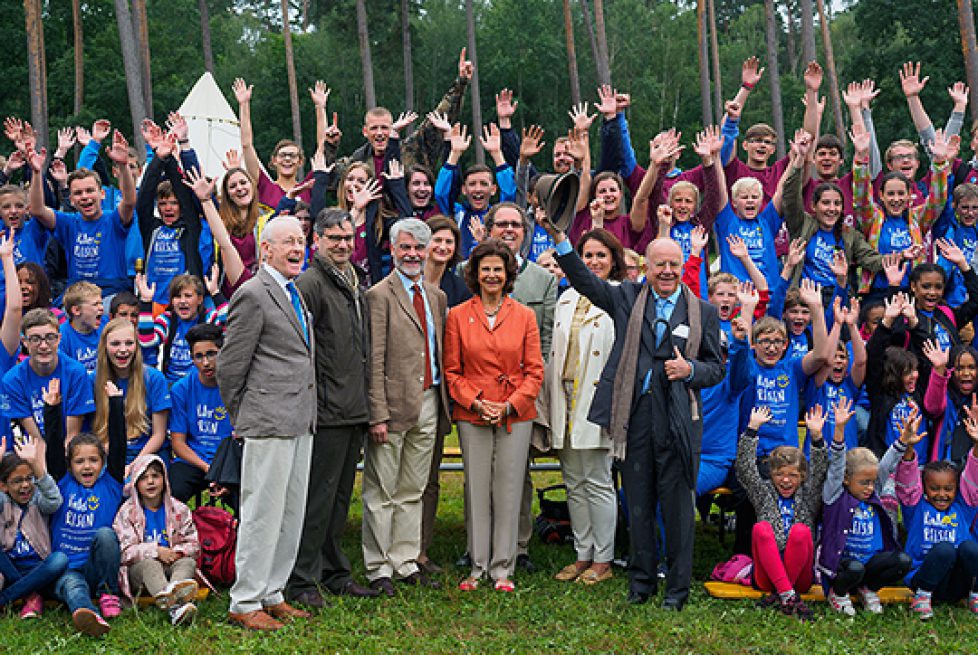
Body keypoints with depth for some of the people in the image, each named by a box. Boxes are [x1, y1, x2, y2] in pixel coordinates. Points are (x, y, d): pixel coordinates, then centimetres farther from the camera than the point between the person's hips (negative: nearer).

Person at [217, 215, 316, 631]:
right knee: (262, 515, -4)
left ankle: (271, 594, 22)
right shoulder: (253, 294, -12)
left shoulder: (296, 293, 17)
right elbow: (229, 366, -11)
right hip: (269, 424, -9)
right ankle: (244, 603, 6)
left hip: (301, 422, 9)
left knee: (291, 517, 13)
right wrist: (242, 418, -1)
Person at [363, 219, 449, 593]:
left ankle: (406, 564, 22)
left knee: (412, 491, 14)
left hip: (429, 404, 7)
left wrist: (444, 405, 10)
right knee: (381, 492, 3)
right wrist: (378, 414, -16)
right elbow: (375, 361, -12)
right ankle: (379, 568, 12)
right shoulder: (379, 295, -7)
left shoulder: (437, 297, 14)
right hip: (395, 404, -6)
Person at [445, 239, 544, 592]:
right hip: (472, 416, 0)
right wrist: (476, 403, -9)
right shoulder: (458, 315, 4)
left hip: (515, 415, 0)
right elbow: (452, 371, 5)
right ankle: (478, 566, 15)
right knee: (476, 491, 4)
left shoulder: (524, 316, 4)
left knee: (508, 491, 3)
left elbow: (535, 371, 3)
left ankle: (503, 568, 13)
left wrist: (510, 405, -9)